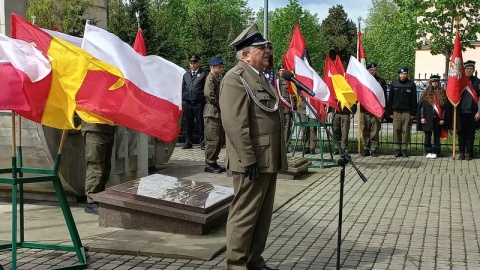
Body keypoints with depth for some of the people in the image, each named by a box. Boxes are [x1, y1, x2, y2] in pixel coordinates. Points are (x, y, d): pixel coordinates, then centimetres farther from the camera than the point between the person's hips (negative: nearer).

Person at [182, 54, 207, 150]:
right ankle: (188, 143, 13)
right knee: (189, 124, 7)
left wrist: (205, 98, -7)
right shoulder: (186, 75, 17)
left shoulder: (203, 74, 2)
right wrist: (182, 98, 9)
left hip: (199, 103, -4)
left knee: (200, 124, -2)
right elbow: (183, 88, 19)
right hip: (188, 103, 4)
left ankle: (202, 143, 3)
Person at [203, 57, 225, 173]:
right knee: (213, 140, -8)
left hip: (218, 113, 10)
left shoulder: (217, 79, 19)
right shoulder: (210, 78, -10)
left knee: (218, 140, 11)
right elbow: (209, 94, -23)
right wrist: (218, 104, -14)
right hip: (212, 113, -10)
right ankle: (209, 164, -2)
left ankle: (213, 163, 17)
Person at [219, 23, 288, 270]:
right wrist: (249, 159, -22)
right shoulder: (235, 78, -12)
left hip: (268, 160, 10)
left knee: (262, 215, 15)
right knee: (244, 215, -2)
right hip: (253, 161, -10)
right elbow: (234, 123, -20)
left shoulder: (260, 77, 19)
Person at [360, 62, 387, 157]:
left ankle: (373, 149, 2)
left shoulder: (381, 81, 8)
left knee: (375, 130, -3)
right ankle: (366, 148, 9)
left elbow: (384, 96, 8)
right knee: (365, 130, 3)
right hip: (365, 109, 1)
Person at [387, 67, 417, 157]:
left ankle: (404, 149, 6)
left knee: (406, 131, -1)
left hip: (407, 112, -1)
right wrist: (390, 112, 4)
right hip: (396, 111, 1)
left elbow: (414, 100, 3)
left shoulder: (411, 84, 3)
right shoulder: (394, 84, 7)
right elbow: (390, 98, 9)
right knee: (396, 130, 1)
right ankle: (397, 149, 7)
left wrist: (413, 113, -3)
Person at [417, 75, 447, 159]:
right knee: (427, 136, 2)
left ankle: (435, 152, 10)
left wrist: (443, 119, -3)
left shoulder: (442, 94, 5)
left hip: (438, 119, -1)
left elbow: (445, 107, 4)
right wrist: (422, 117, -3)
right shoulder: (426, 93, 7)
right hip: (427, 119, 1)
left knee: (437, 137, 4)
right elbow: (421, 106, 6)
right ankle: (428, 152, 10)